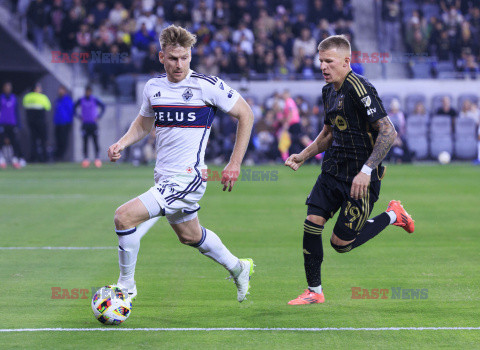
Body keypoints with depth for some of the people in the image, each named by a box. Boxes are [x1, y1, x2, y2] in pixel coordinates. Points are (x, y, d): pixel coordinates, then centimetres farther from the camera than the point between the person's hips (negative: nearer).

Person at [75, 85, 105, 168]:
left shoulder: (95, 100, 0)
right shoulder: (81, 100, 5)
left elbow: (103, 107, 6)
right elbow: (74, 108, 15)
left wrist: (98, 117, -1)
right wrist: (79, 117, 6)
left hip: (93, 124, -1)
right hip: (85, 124, 1)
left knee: (95, 142, -6)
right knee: (85, 142, -1)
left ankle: (97, 158, -4)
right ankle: (85, 159, 1)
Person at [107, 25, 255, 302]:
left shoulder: (207, 85, -13)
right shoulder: (153, 87, 4)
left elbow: (245, 114, -4)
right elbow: (144, 123, 21)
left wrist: (235, 164, -7)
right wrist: (122, 143, 0)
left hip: (188, 177, -7)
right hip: (164, 178, 7)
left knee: (125, 217, -19)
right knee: (190, 236, 26)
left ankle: (127, 285, -1)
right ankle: (238, 269, 50)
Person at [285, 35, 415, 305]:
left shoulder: (360, 89, -18)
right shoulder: (329, 91, 9)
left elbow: (388, 132, -22)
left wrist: (366, 171, -26)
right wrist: (302, 157, 15)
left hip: (360, 178, -8)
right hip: (333, 171, 8)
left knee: (341, 242, -5)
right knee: (312, 223, -5)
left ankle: (392, 216, 17)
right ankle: (314, 291, 8)